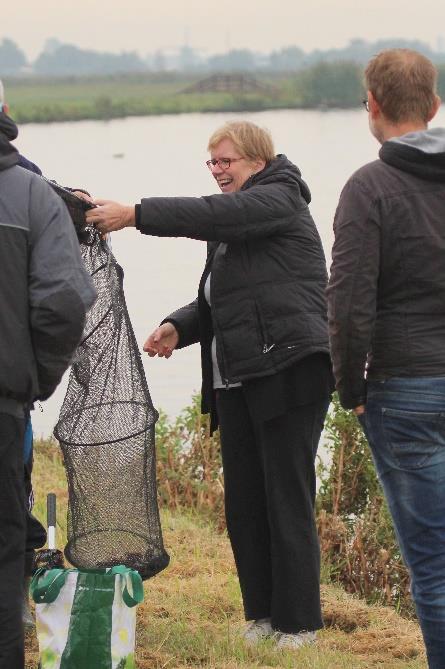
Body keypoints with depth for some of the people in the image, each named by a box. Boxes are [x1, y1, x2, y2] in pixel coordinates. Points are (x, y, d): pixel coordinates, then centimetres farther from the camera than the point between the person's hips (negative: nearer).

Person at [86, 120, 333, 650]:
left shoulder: (279, 200, -5)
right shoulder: (228, 233, 21)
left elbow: (218, 213, -23)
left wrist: (136, 215, -26)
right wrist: (178, 327, 4)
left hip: (288, 373, -9)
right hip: (235, 381, 9)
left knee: (287, 500, -5)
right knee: (243, 502, 8)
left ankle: (298, 621, 2)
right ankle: (262, 612, 17)